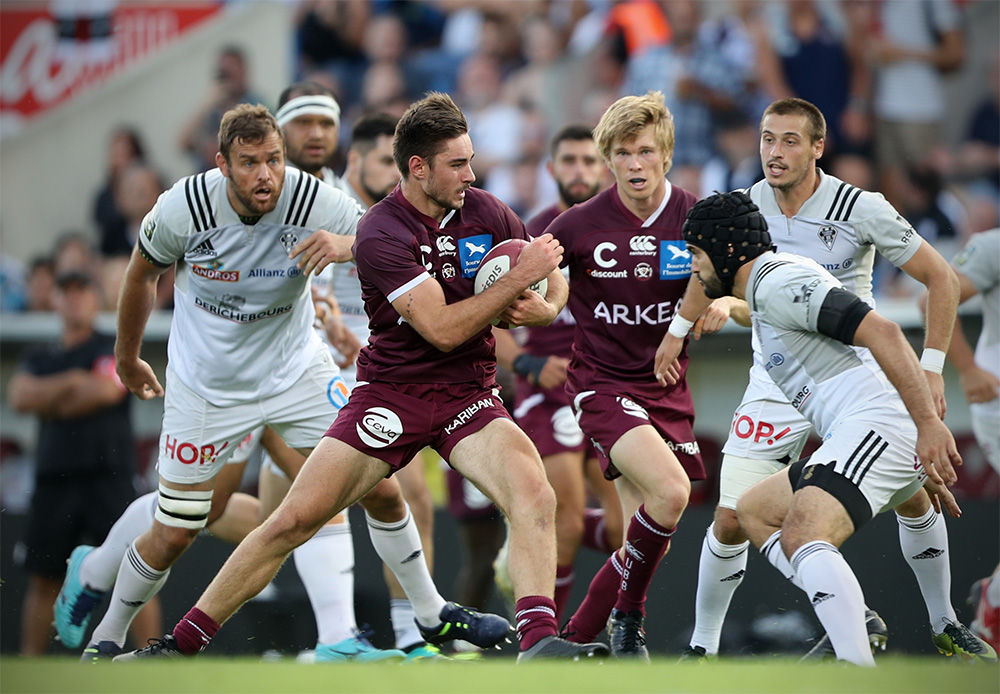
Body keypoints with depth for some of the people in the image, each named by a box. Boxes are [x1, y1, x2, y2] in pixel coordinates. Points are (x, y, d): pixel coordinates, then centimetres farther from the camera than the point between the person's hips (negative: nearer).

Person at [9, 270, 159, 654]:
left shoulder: (115, 348, 6)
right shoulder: (38, 358, 18)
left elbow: (107, 390, -11)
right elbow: (20, 397, 0)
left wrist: (51, 402, 0)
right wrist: (72, 381, -7)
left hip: (108, 475, -4)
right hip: (54, 477, 4)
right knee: (42, 576, 4)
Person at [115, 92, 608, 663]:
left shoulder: (484, 211, 0)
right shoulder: (381, 234, -15)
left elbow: (554, 280, 14)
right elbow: (442, 329, -21)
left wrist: (545, 306, -9)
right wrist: (519, 280, -21)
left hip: (468, 397, 3)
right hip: (390, 394, -3)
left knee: (535, 495, -26)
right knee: (295, 519, -7)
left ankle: (539, 641, -31)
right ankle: (183, 643, 4)